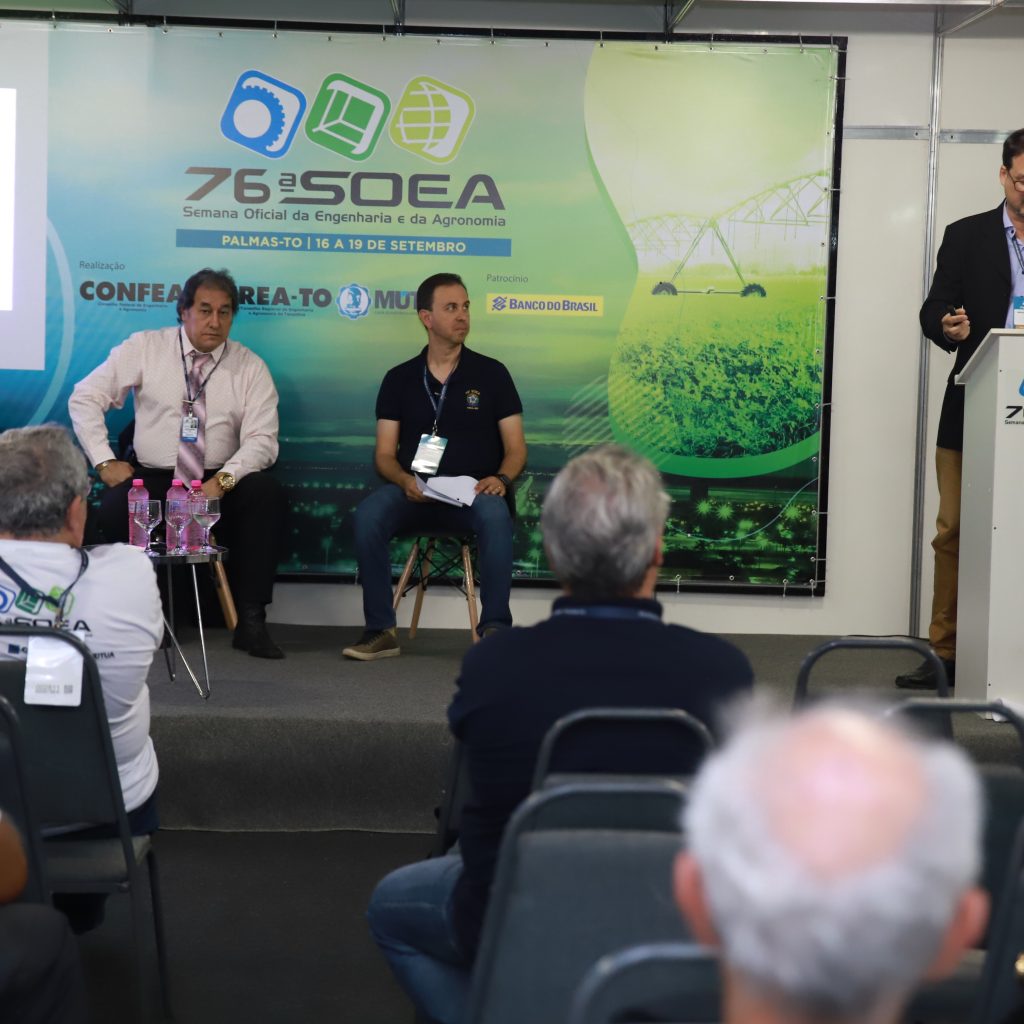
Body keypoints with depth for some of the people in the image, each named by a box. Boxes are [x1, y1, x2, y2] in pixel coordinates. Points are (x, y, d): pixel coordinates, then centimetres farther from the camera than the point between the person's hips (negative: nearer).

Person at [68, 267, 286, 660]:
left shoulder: (250, 367, 3)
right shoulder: (144, 348, 2)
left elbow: (261, 440, -5)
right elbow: (84, 397, 3)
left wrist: (223, 480, -23)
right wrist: (105, 462, -8)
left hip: (220, 484, 1)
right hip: (150, 478, -1)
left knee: (267, 493, -29)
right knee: (115, 506, -32)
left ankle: (250, 622, -21)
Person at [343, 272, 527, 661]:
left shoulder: (491, 373, 8)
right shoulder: (400, 378, 11)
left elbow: (516, 448, 6)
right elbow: (384, 454, 8)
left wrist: (501, 478, -17)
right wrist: (405, 481, -15)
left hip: (472, 493, -1)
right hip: (414, 493, 1)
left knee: (495, 514, -36)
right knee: (368, 514, -30)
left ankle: (494, 629, -27)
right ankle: (381, 630, -21)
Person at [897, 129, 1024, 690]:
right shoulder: (966, 236, 9)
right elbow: (934, 309, 4)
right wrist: (948, 327, -18)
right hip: (972, 412, 1)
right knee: (954, 533, 1)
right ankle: (945, 653, 8)